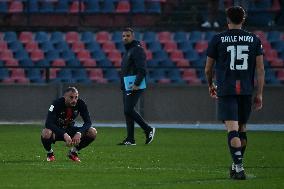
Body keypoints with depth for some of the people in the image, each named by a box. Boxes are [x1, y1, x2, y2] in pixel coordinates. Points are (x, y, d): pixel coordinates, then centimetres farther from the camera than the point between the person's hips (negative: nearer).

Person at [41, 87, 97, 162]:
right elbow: (49, 123, -37)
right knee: (46, 133, -40)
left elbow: (88, 122, -17)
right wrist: (64, 135, -48)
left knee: (93, 132, -18)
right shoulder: (57, 103, -27)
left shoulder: (80, 104, -17)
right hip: (56, 130, -4)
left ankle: (73, 152, 5)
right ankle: (50, 153, -5)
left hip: (70, 129, 4)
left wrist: (79, 133, -37)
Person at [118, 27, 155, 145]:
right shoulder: (127, 51, 21)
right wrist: (123, 85, 16)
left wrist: (137, 84, -25)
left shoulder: (137, 50, -10)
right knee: (127, 111, 6)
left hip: (134, 87, -10)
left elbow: (142, 69, -19)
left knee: (128, 110, -15)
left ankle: (148, 130, -4)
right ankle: (130, 139, 7)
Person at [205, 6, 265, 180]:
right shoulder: (254, 40, 6)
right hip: (246, 91, 3)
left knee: (232, 129, -9)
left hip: (226, 90, -3)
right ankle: (237, 165, 28)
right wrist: (259, 94, 8)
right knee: (242, 129, 17)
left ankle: (239, 167, -22)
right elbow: (260, 69, 3)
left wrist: (211, 85, 27)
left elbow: (208, 69, 8)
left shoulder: (218, 40, 2)